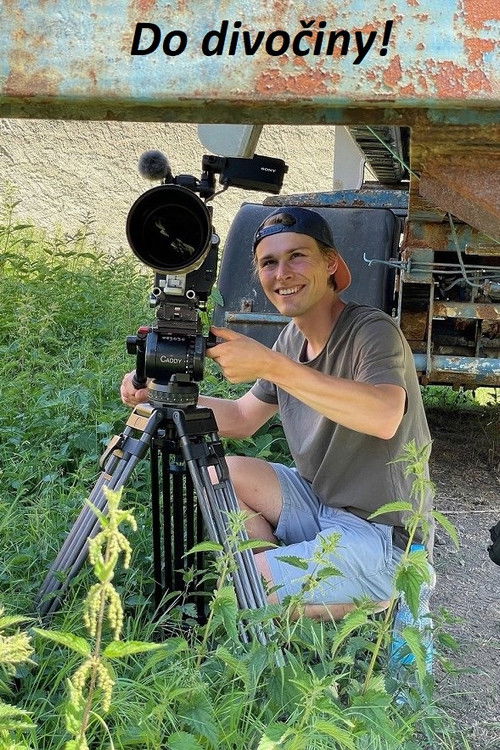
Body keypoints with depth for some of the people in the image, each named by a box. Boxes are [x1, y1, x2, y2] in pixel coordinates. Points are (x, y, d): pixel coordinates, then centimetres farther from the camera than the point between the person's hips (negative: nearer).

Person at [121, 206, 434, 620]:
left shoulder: (373, 331, -20)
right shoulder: (293, 338, 6)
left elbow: (385, 417, -40)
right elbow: (242, 418, 15)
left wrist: (271, 365, -41)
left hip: (381, 542, -8)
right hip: (318, 504, 8)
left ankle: (381, 604, 1)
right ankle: (281, 569, 9)